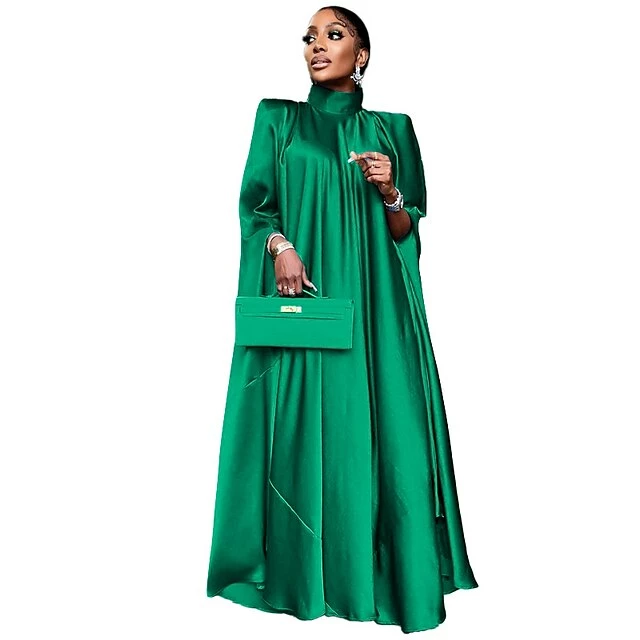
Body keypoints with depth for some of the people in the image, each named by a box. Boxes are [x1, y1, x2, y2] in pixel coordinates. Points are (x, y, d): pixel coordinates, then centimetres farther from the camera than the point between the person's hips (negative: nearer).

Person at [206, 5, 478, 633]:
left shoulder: (390, 128, 14)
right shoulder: (278, 118, 13)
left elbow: (407, 229, 11)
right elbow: (254, 203, 5)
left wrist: (389, 192, -9)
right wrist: (280, 245, -14)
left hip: (370, 302, 1)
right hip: (299, 294, 0)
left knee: (377, 426, -3)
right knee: (302, 424, -1)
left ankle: (391, 573, 12)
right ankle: (300, 571, 15)